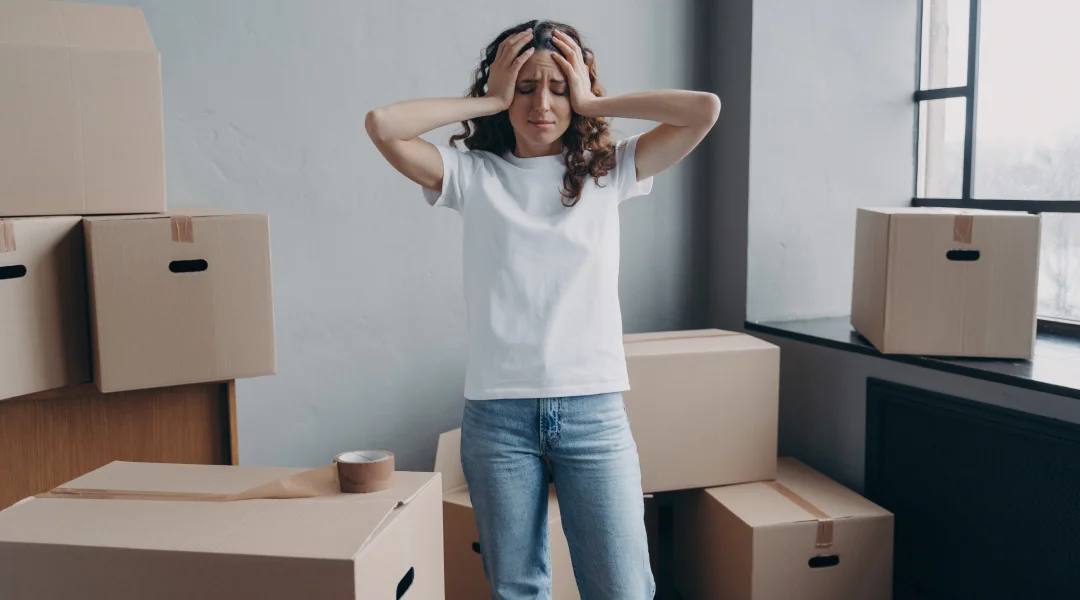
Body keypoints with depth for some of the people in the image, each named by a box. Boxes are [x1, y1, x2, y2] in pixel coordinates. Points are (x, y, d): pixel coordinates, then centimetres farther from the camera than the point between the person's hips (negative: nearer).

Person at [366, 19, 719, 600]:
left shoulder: (607, 172, 6)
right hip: (498, 412, 0)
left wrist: (593, 103, -1)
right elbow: (382, 124, -10)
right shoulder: (474, 175, 4)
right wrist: (489, 101, -2)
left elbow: (704, 108, -3)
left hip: (594, 410, 0)